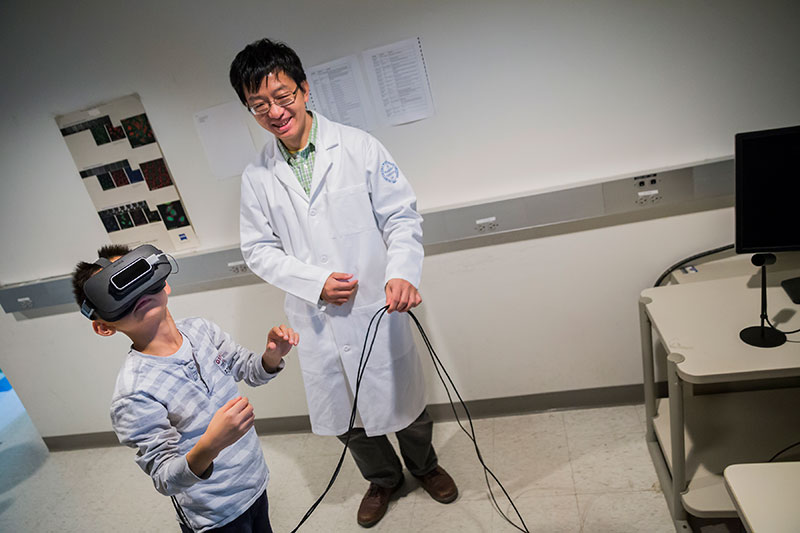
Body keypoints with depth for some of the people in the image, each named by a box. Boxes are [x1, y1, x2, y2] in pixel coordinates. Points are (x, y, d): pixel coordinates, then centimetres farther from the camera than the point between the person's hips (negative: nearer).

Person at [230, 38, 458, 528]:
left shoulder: (358, 147, -8)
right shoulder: (257, 177, 0)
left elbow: (402, 217, -7)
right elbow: (259, 249, 2)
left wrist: (403, 273, -26)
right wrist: (315, 282, -14)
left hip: (377, 309, -2)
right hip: (317, 322, 3)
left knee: (404, 402, 16)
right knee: (345, 416, 18)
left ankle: (425, 466, 49)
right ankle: (383, 479, 48)